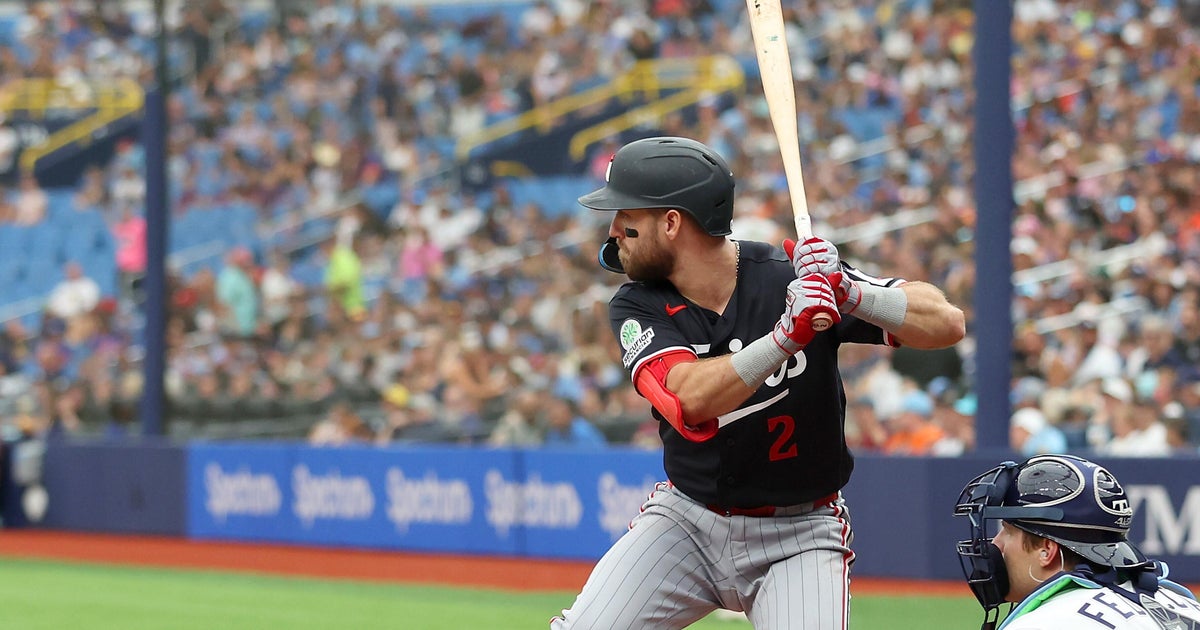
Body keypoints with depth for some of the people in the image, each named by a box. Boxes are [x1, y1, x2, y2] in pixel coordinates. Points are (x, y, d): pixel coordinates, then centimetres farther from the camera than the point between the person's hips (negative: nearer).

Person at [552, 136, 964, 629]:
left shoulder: (790, 274, -13)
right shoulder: (637, 307, -7)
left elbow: (946, 323, -18)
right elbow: (691, 397, -28)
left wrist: (851, 294, -35)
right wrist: (787, 335, -42)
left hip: (799, 535, -2)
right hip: (686, 523, 2)